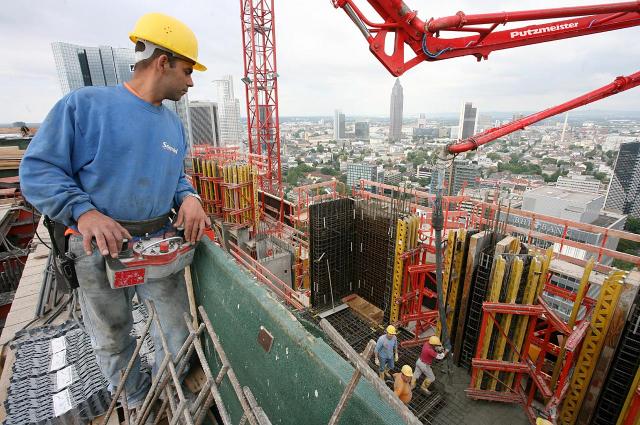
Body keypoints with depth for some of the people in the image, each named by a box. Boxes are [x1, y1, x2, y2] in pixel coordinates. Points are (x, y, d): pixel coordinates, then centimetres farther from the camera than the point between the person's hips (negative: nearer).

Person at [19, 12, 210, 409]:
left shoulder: (174, 124, 6)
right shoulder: (84, 104, -9)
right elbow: (38, 169, -9)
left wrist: (189, 197, -8)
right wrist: (83, 212, -24)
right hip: (101, 249, -3)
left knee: (178, 331, 14)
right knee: (113, 340, 17)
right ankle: (138, 401, 43)